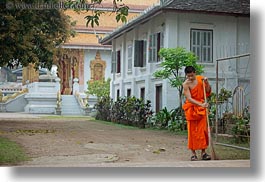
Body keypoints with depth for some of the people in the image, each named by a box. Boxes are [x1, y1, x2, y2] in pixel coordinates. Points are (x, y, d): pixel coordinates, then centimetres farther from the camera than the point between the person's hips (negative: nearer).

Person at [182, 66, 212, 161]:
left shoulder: (201, 78, -2)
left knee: (203, 130, 3)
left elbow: (208, 92, 6)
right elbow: (189, 99, -21)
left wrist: (207, 83, -12)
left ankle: (203, 152, 9)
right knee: (192, 131, -1)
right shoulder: (186, 84, -13)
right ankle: (193, 154, 4)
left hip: (202, 107, 3)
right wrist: (201, 104, -32)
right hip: (191, 108, -3)